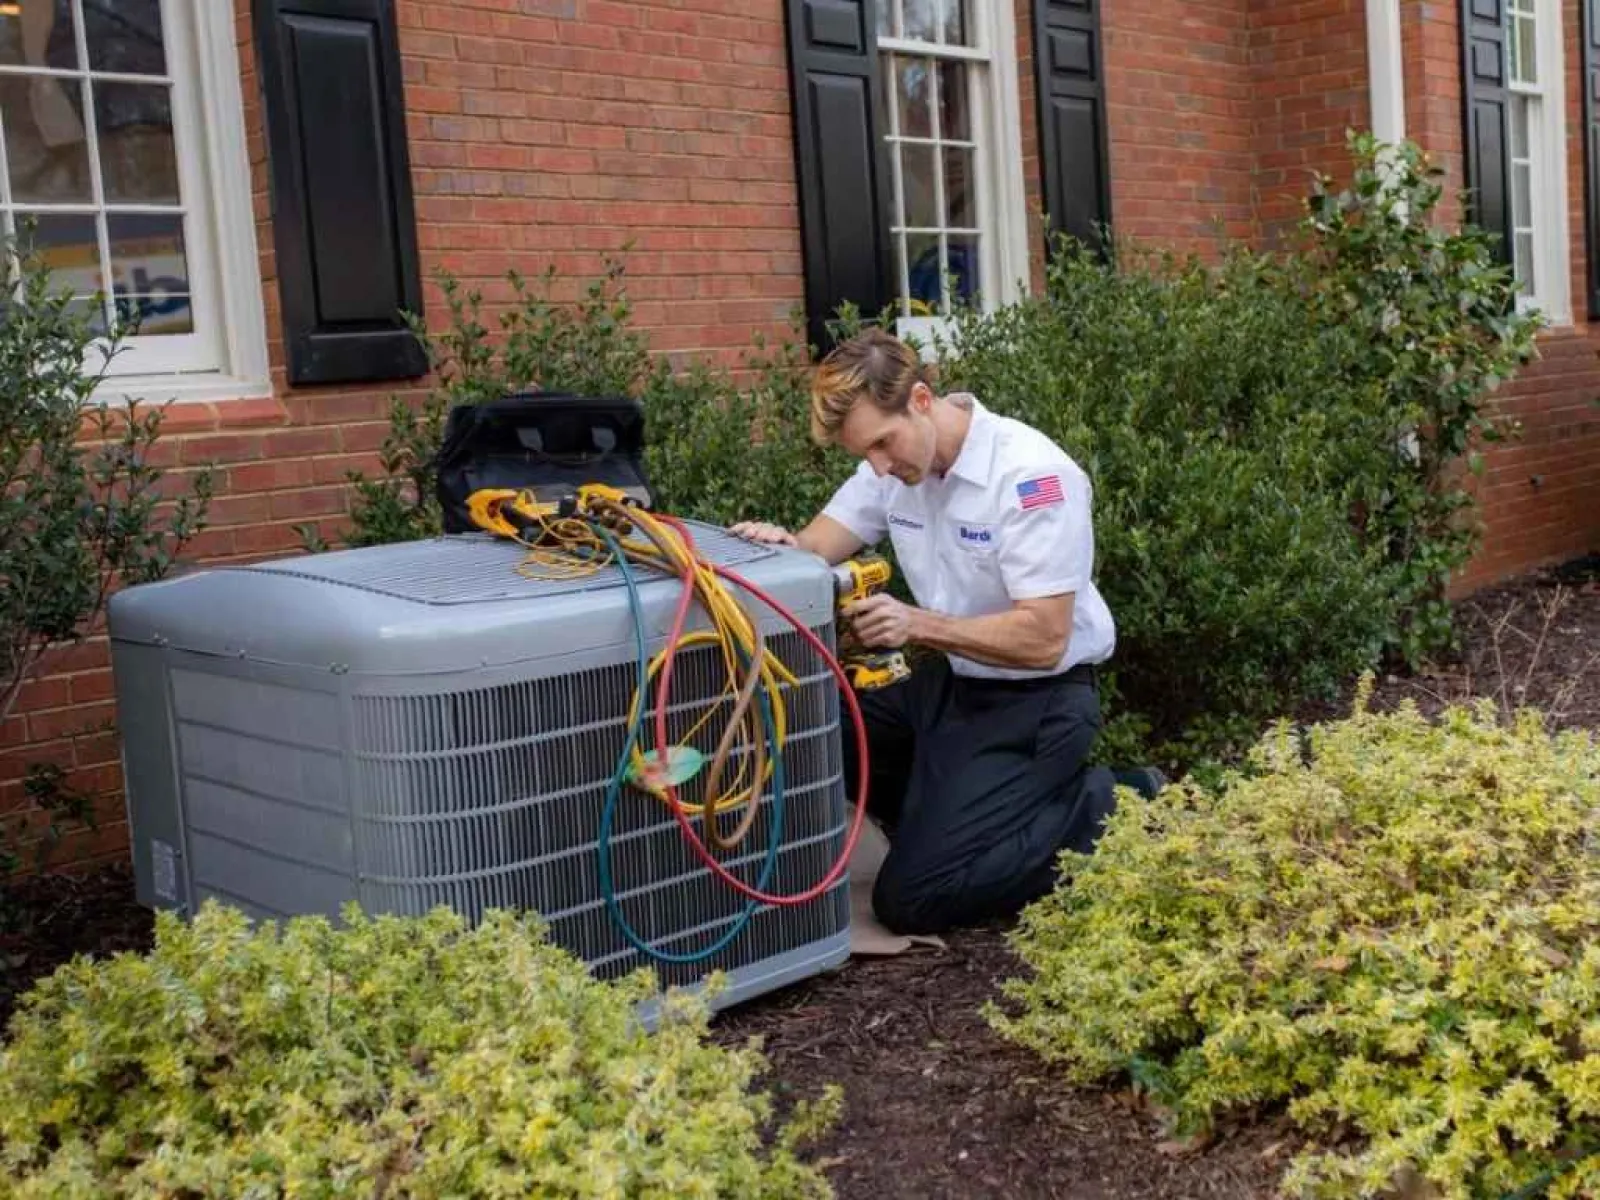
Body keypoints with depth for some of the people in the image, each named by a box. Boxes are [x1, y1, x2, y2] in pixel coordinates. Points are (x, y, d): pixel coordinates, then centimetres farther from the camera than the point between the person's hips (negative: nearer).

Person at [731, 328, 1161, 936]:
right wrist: (778, 544, -25)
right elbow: (814, 550, -1)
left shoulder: (1031, 474, -24)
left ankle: (1104, 806, 0)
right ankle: (941, 807, 12)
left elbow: (1042, 639, -25)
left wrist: (919, 624, -34)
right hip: (949, 681, 8)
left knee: (911, 899, -14)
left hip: (1034, 700, -8)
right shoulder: (895, 462, -1)